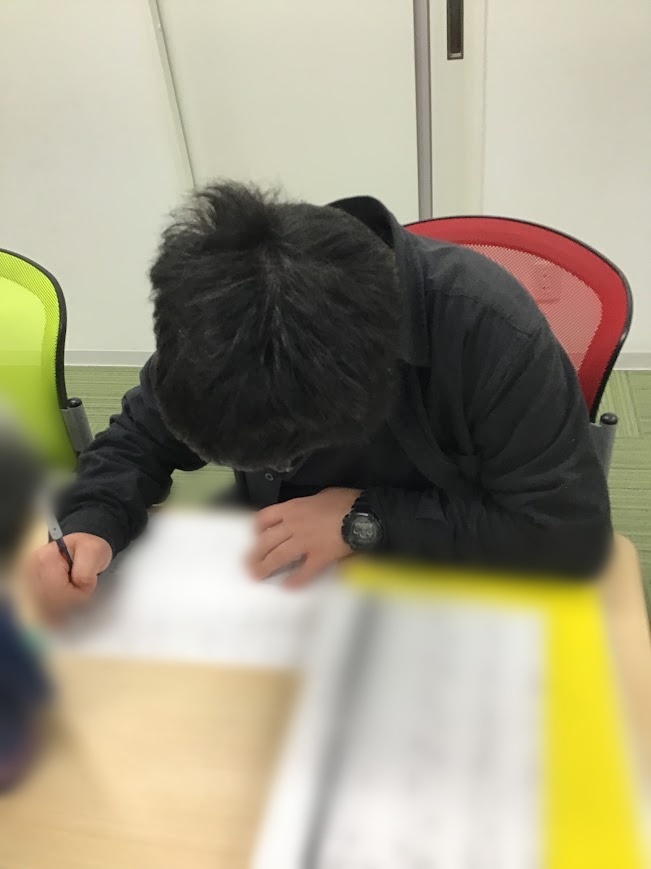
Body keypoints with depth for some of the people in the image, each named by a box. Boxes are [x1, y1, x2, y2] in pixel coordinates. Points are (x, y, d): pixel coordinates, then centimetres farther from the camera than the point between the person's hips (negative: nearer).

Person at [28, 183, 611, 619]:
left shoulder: (490, 327, -31)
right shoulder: (222, 320, -19)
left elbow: (574, 527, -27)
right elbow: (140, 440, -3)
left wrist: (367, 518, -29)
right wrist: (90, 529, -24)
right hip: (293, 586, 2)